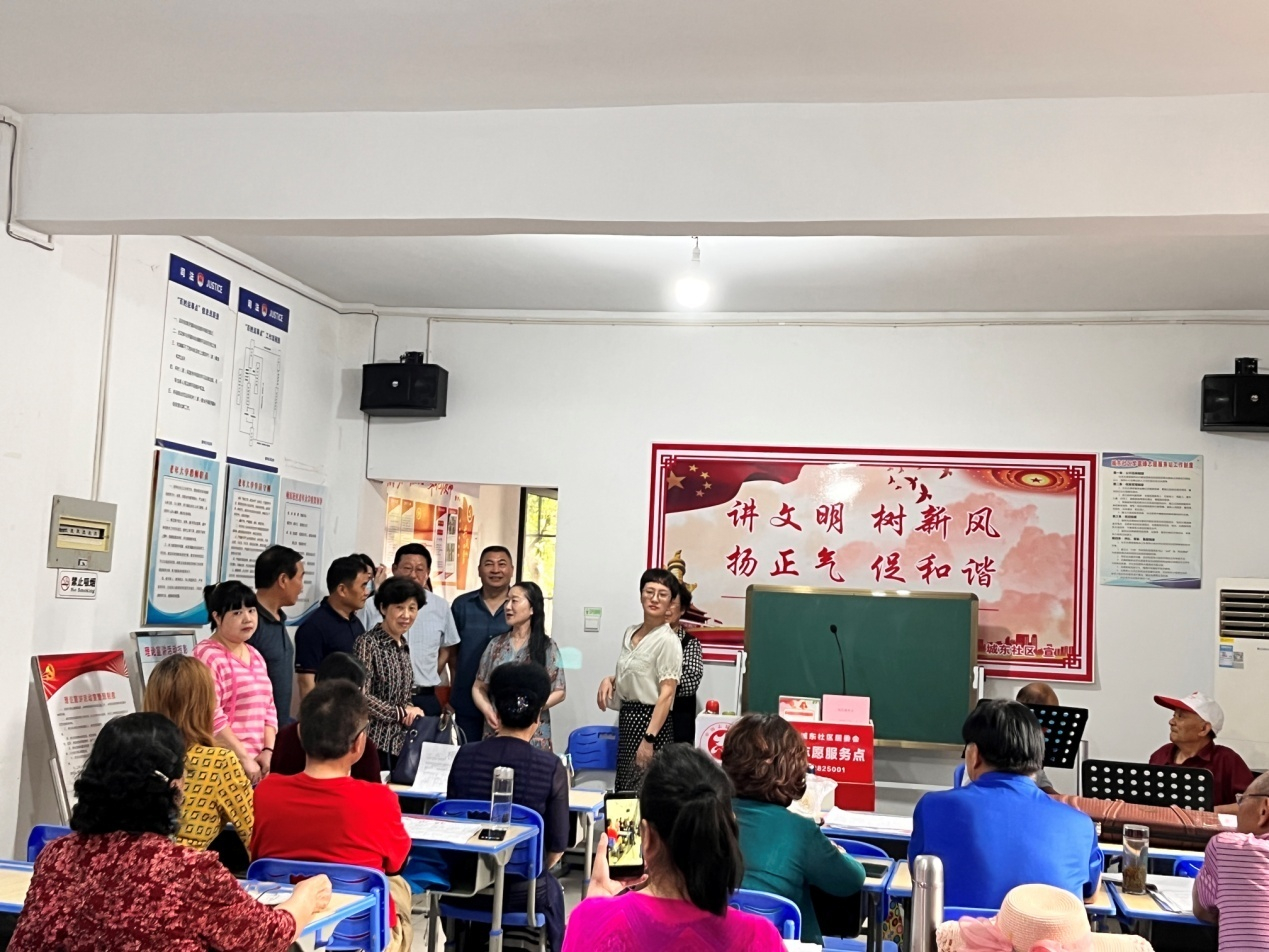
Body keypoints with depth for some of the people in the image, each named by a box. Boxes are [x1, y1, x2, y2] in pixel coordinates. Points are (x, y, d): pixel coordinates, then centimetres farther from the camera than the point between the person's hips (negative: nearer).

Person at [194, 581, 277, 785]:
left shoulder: (255, 656, 16)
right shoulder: (207, 656, -9)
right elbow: (211, 717, -16)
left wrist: (267, 751, 3)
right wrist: (244, 758, -14)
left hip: (256, 763, 7)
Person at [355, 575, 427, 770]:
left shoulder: (403, 646, 12)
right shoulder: (368, 644, -10)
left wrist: (410, 712, 0)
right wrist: (401, 713, -11)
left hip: (400, 742, 7)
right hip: (374, 742, -7)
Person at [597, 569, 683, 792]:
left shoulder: (667, 640, -14)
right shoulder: (630, 633, 11)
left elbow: (667, 694, -18)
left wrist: (648, 739, -24)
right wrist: (610, 680, 5)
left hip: (650, 721, -8)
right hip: (626, 718, 8)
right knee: (624, 791, 10)